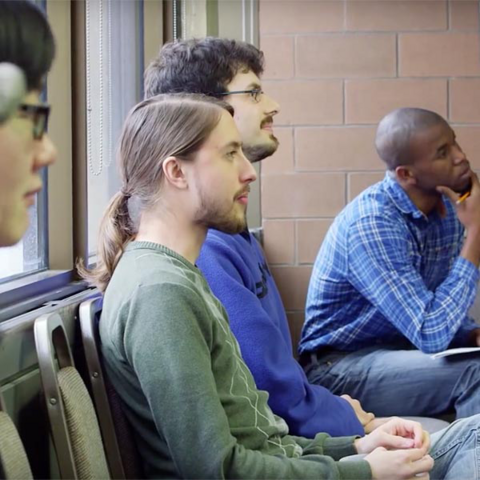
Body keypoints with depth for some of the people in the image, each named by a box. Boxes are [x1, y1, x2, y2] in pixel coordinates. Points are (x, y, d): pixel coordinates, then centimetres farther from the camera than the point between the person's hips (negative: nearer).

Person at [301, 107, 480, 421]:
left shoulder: (448, 208, -1)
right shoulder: (372, 223, -25)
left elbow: (442, 316, 11)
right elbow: (431, 334, -30)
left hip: (404, 348, 7)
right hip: (342, 365, -7)